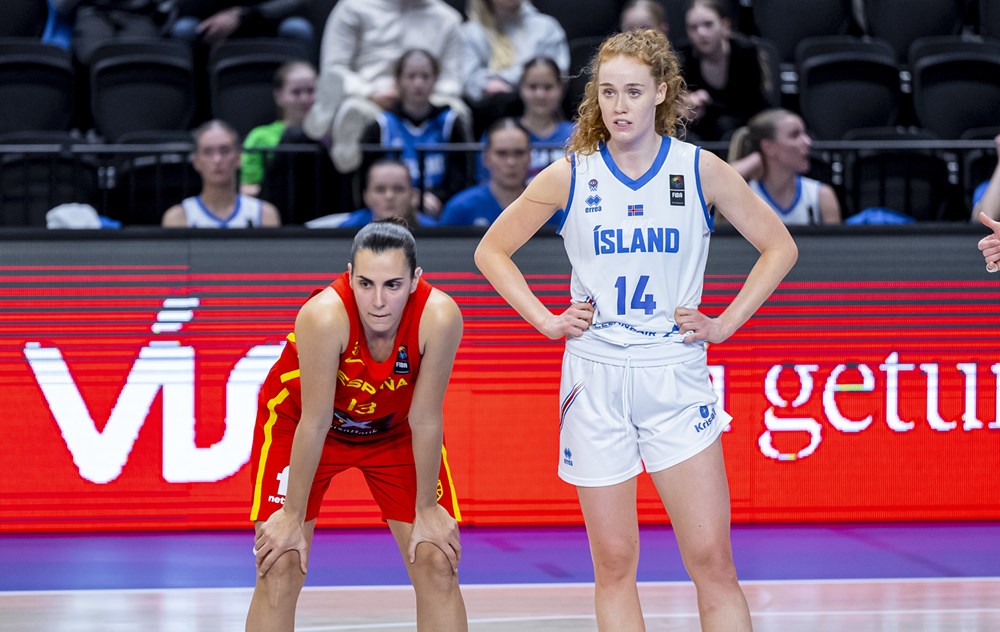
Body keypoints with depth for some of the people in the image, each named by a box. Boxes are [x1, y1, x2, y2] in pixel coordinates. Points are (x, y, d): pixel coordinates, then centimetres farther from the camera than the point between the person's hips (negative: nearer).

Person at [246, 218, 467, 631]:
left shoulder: (440, 317, -34)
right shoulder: (325, 315, -38)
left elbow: (425, 420, -22)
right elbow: (314, 424, -29)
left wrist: (426, 510, -12)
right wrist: (292, 517, -19)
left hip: (394, 427, 2)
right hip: (297, 420, -2)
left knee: (437, 562, -4)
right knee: (280, 568, -10)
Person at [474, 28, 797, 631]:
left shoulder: (701, 169, 0)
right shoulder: (570, 175, 2)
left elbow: (780, 248, 10)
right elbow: (492, 250, 13)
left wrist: (726, 322, 2)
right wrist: (546, 320, 2)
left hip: (676, 377, -1)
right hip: (596, 379, 1)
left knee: (712, 559, -8)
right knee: (614, 563, 3)